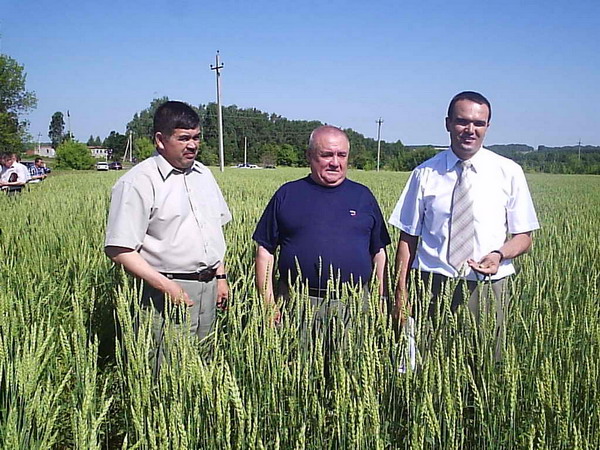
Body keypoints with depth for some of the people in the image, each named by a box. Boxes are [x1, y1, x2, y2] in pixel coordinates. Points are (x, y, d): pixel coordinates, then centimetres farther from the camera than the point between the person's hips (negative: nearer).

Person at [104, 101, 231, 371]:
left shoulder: (203, 174, 12)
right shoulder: (138, 182, -12)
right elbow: (120, 250, -15)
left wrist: (220, 276, 15)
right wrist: (166, 286, -20)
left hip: (208, 286, 7)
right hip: (168, 292, -7)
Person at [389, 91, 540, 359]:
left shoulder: (509, 173, 3)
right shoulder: (425, 173, 2)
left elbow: (523, 236, 7)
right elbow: (408, 237, 3)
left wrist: (499, 254, -15)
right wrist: (401, 295, -4)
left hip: (487, 289, 1)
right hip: (432, 287, 0)